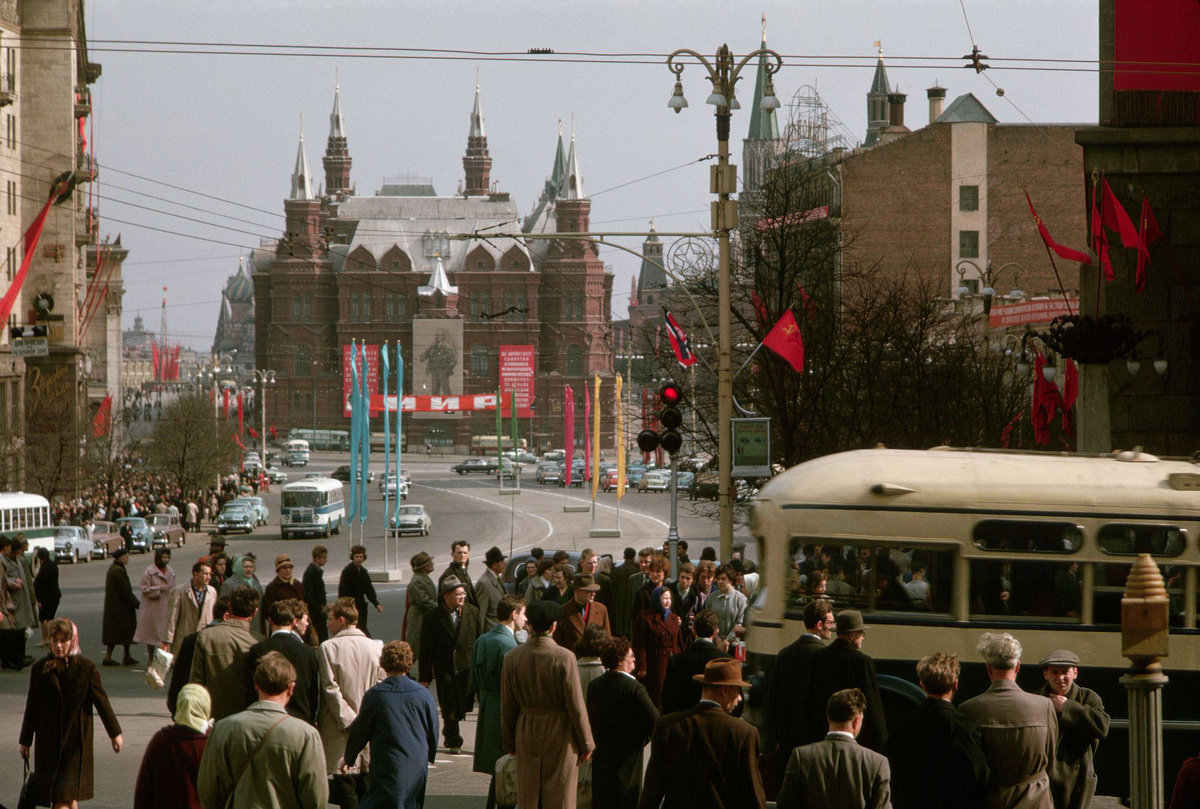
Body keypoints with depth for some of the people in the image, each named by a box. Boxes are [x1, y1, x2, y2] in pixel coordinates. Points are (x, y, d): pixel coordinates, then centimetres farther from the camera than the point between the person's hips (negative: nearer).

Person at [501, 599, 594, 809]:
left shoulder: (512, 658, -4)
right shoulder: (564, 657, -15)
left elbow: (507, 707, 3)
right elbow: (576, 705, -12)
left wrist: (509, 743, 14)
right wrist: (586, 744, -1)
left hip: (526, 736, 3)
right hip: (560, 736, -3)